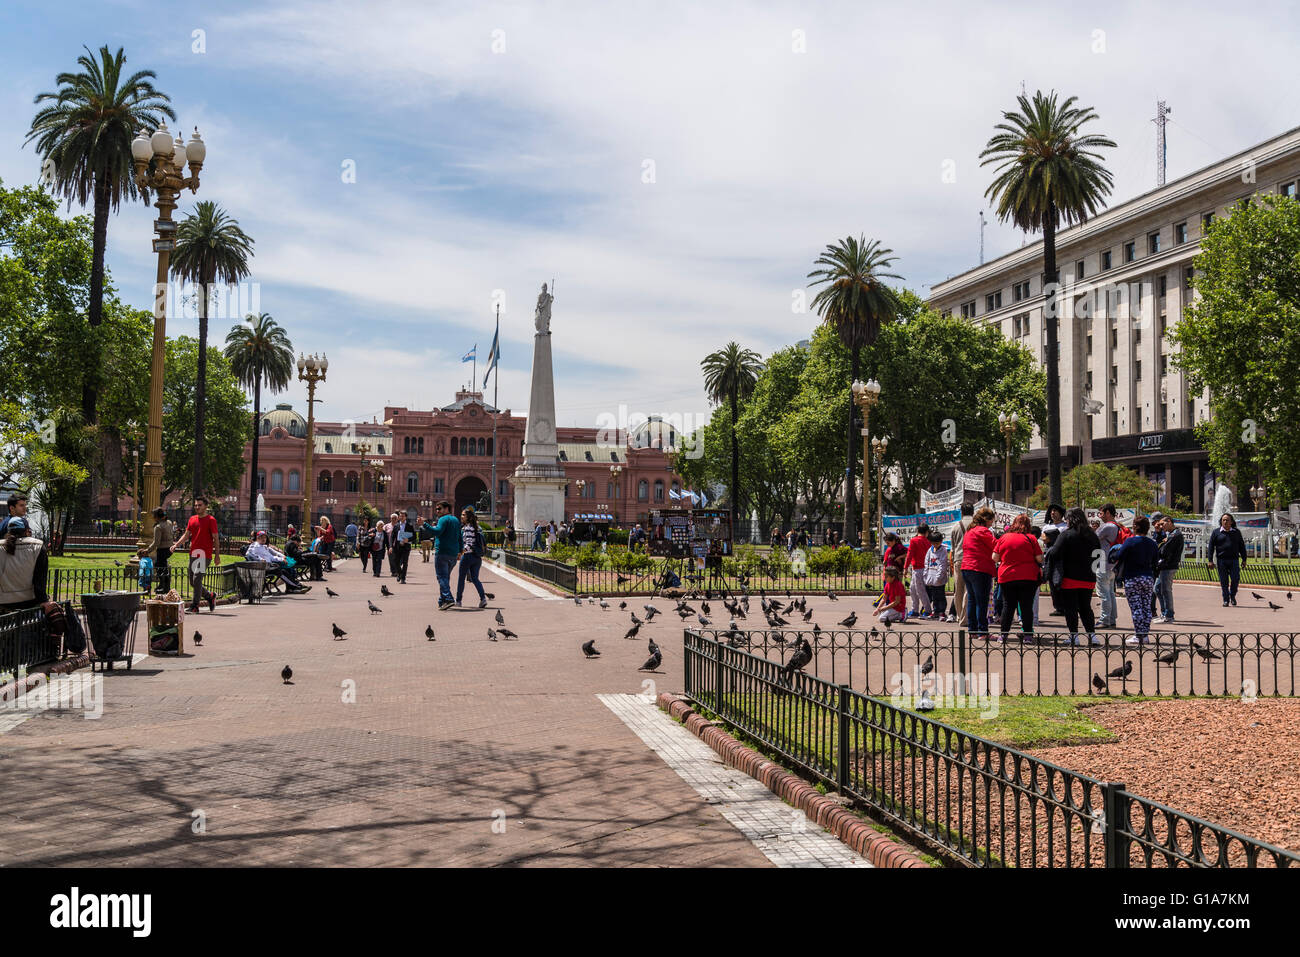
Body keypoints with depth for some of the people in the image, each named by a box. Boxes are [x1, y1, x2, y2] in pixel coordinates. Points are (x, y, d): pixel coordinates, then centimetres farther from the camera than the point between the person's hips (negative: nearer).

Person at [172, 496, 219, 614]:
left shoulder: (211, 520, -4)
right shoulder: (192, 519, 14)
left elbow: (216, 539, -5)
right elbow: (186, 535, 18)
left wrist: (217, 555, -9)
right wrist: (176, 545, 2)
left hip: (205, 555, -7)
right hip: (193, 554, 7)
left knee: (197, 579, -13)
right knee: (193, 582, 9)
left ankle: (195, 606, -6)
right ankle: (210, 597, 28)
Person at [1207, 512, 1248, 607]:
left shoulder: (1237, 532, 10)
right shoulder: (1216, 532, 4)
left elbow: (1242, 546, 15)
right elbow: (1211, 547, 3)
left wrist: (1244, 560, 10)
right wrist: (1210, 560, -4)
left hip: (1234, 560, 1)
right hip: (1221, 560, -1)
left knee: (1235, 579, -6)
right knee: (1224, 581, 0)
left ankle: (1232, 596, 18)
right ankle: (1226, 600, 10)